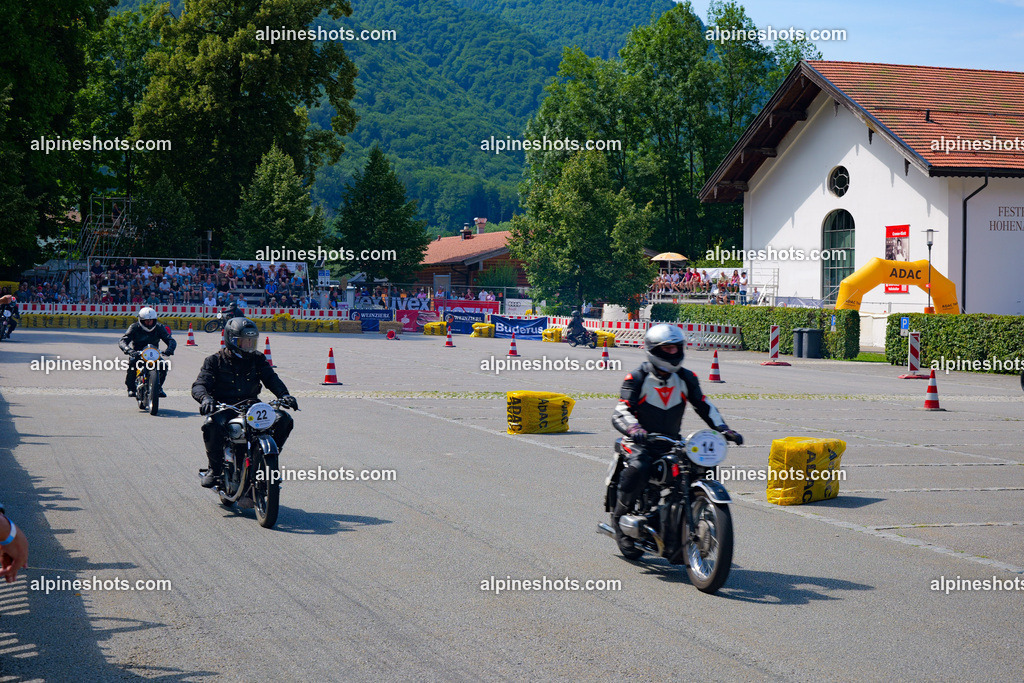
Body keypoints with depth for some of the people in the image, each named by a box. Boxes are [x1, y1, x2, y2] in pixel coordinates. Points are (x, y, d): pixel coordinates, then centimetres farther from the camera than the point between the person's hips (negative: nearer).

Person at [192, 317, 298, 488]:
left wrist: (284, 394, -17)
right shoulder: (215, 361, 4)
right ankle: (215, 468, -14)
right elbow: (199, 385, -5)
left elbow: (271, 378, 5)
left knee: (283, 419, -19)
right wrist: (205, 398, -30)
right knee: (213, 424, -37)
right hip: (224, 407, -3)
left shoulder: (257, 359, 14)